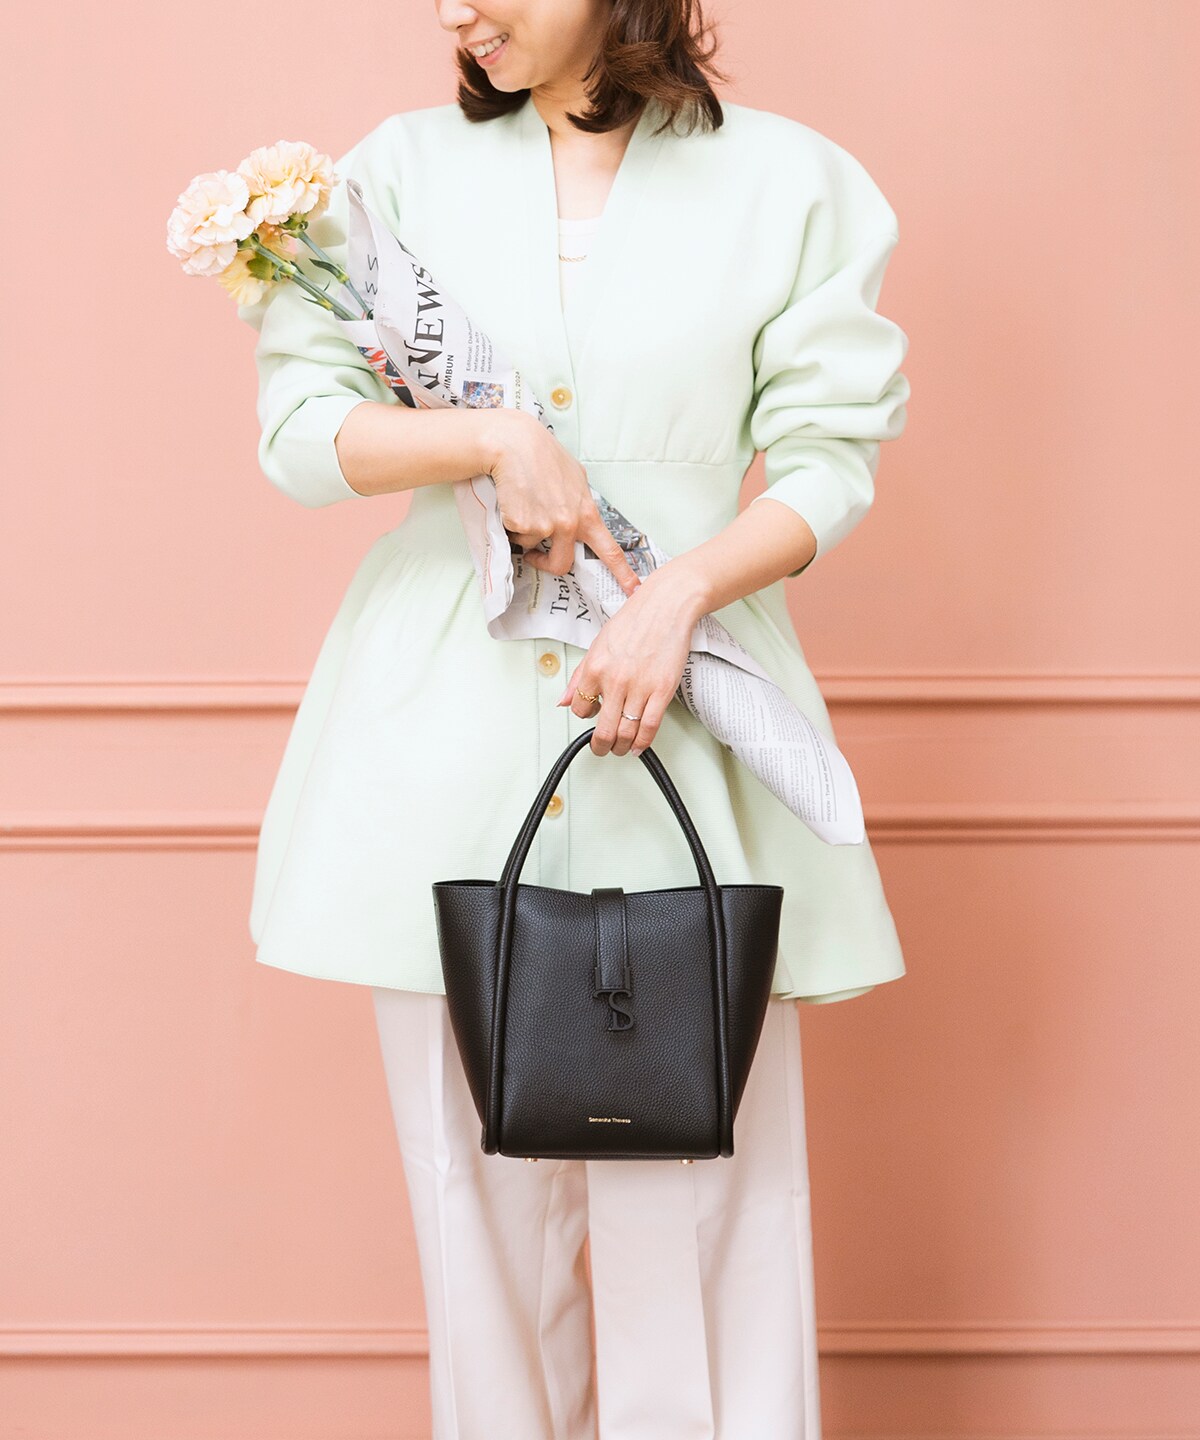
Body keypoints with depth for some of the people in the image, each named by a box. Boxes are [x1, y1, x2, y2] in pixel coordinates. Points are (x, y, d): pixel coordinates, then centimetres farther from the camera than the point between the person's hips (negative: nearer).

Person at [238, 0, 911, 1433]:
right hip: (449, 699, 2)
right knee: (482, 1163, 5)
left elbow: (828, 463, 3)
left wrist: (679, 591, -12)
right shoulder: (405, 167, 9)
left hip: (683, 690, -1)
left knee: (690, 1153, -2)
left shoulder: (784, 181, 5)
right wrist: (496, 438, -10)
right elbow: (299, 427, 5)